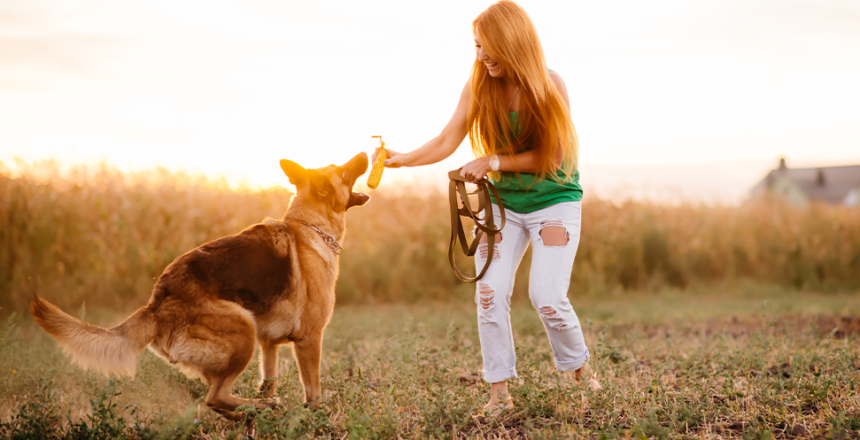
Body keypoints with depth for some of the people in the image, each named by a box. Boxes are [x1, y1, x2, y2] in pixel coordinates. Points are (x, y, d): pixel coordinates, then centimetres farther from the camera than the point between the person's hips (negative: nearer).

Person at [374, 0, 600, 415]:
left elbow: (551, 157, -16)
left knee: (547, 297, -14)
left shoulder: (549, 86, -16)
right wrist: (402, 159, -23)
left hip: (554, 200, -3)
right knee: (490, 294, -9)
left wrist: (494, 161, -22)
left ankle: (579, 372, 13)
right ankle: (500, 392, 2)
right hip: (503, 202, 3)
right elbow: (447, 141, -9)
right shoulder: (478, 88, -7)